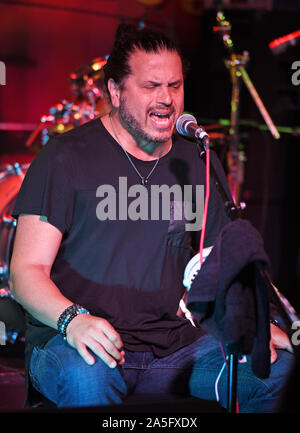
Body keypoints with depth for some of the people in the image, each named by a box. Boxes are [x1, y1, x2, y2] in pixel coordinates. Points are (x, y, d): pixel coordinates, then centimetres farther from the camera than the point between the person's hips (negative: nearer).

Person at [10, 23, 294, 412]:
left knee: (280, 372, -14)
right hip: (75, 343, -5)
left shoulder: (200, 165, 12)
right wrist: (72, 318, -28)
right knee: (85, 378, -39)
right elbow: (26, 270, -7)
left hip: (175, 346, 5)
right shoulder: (65, 158, -3)